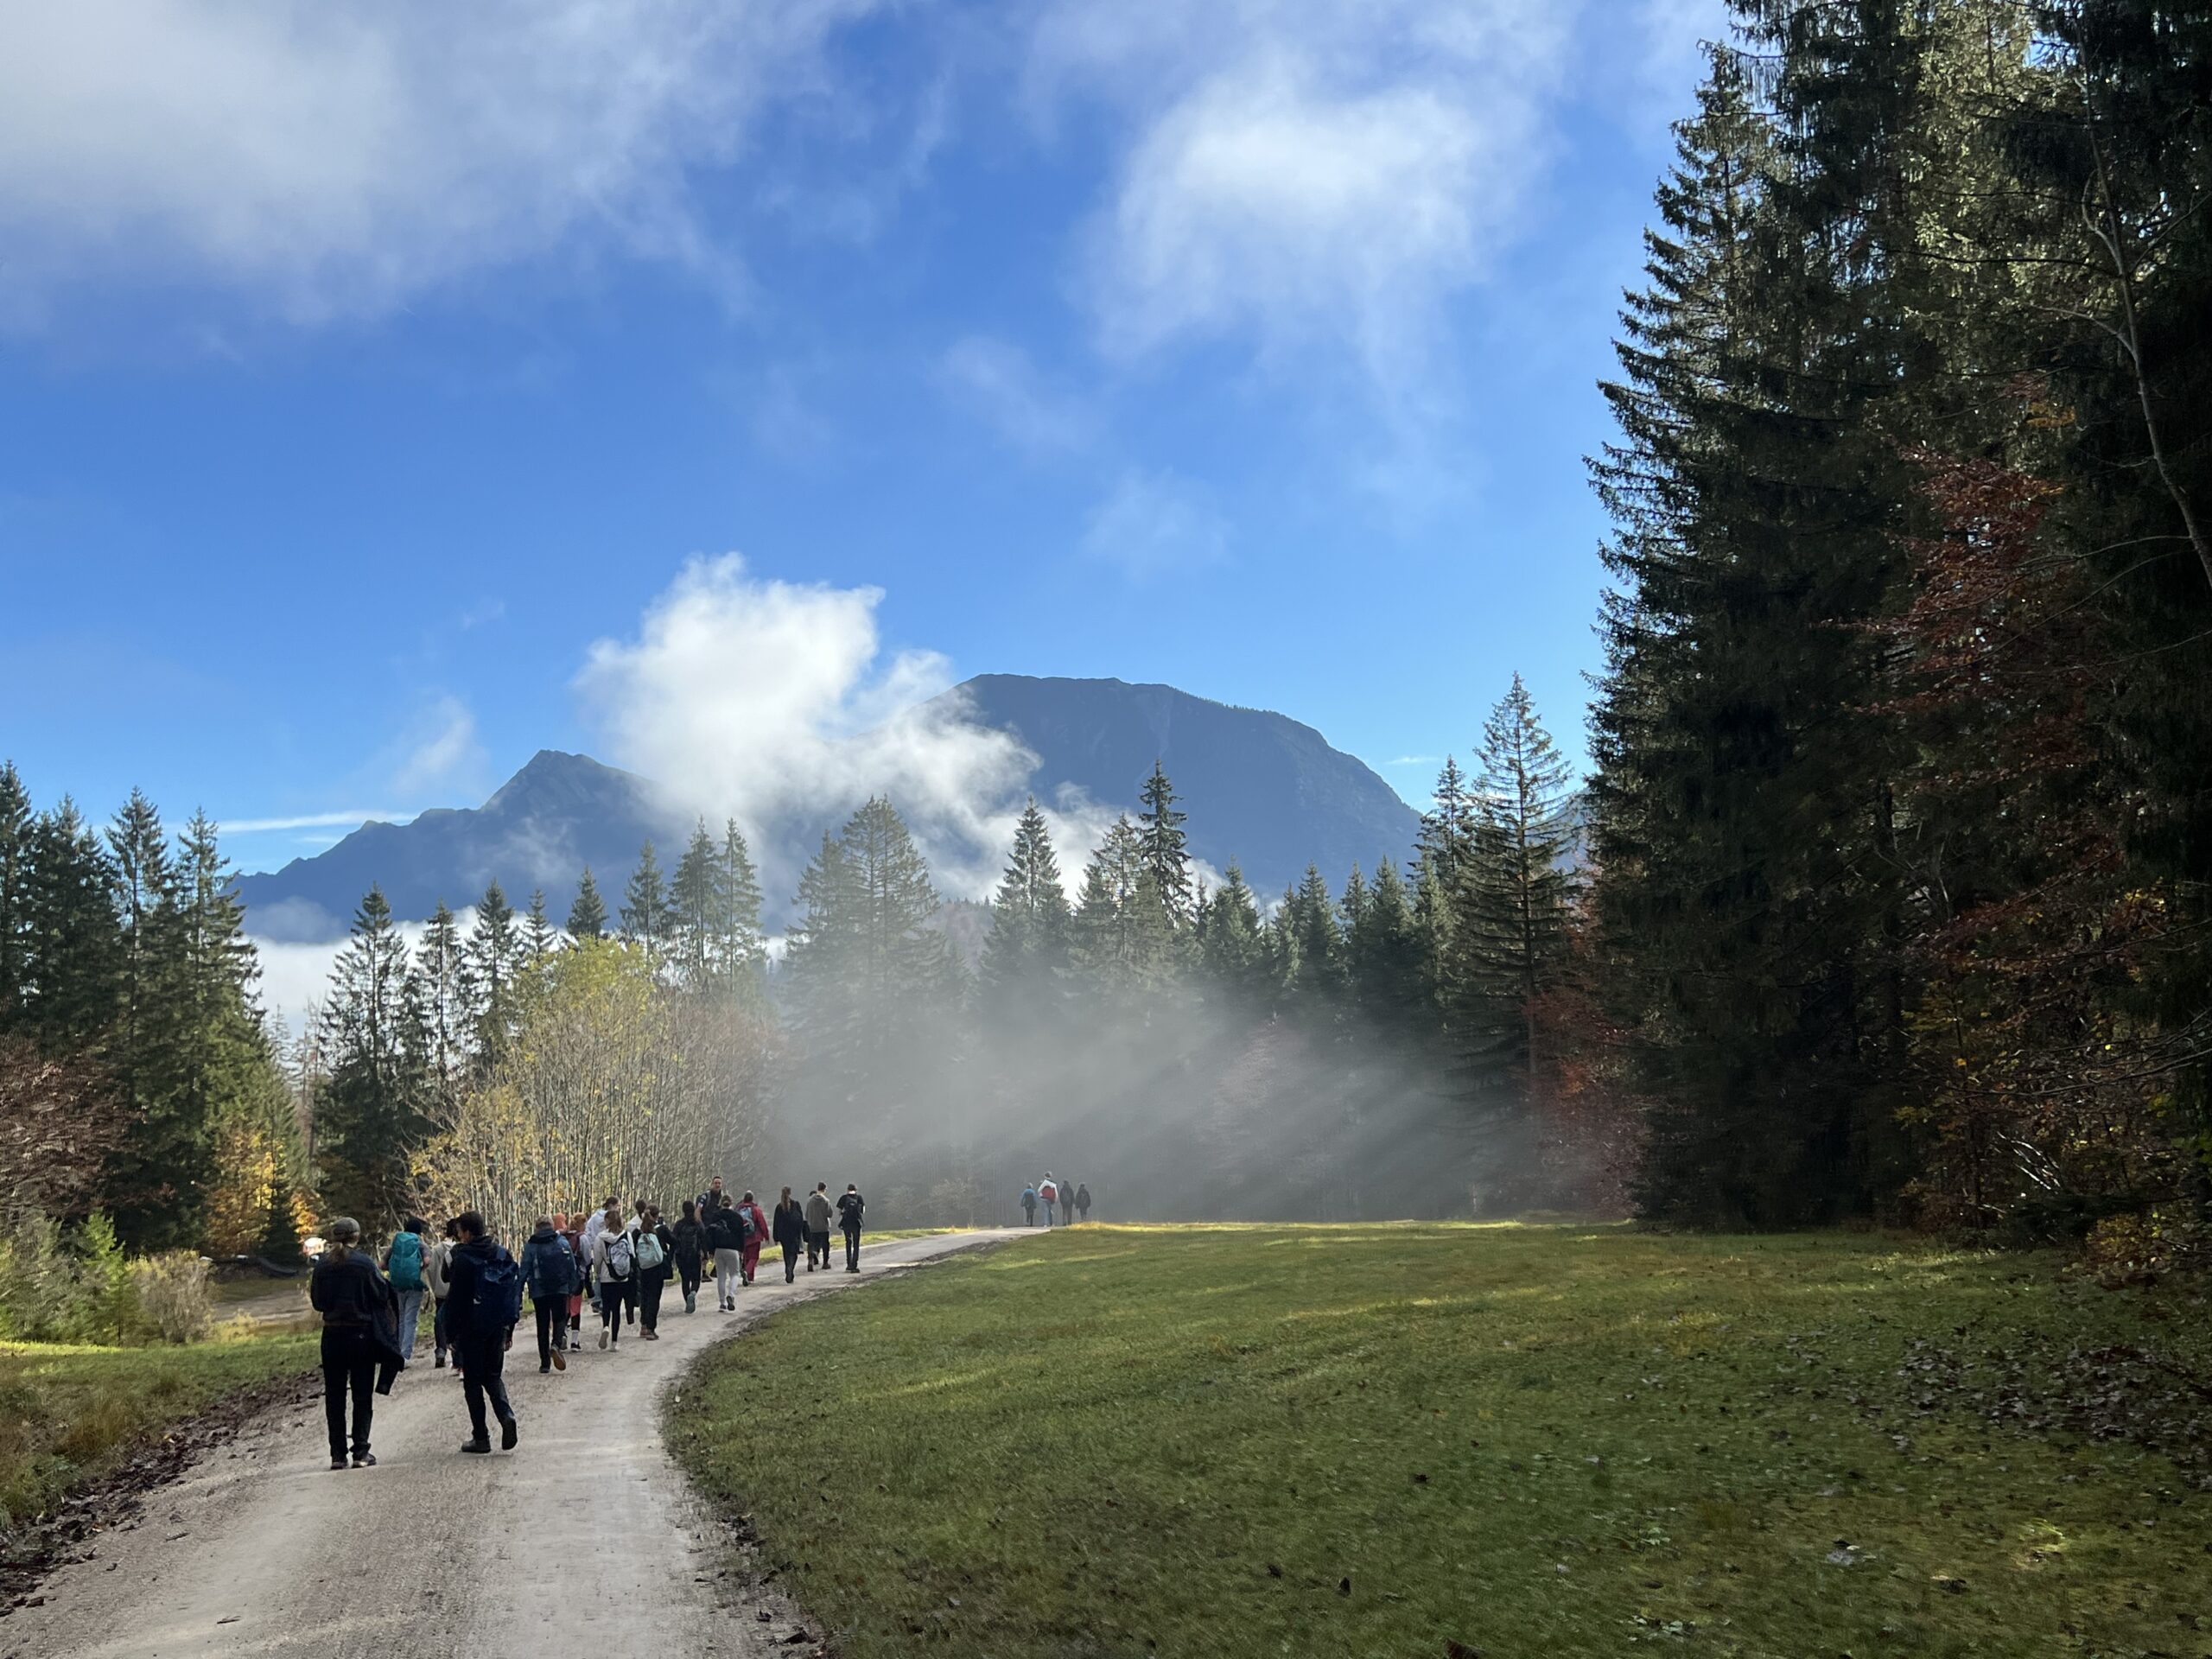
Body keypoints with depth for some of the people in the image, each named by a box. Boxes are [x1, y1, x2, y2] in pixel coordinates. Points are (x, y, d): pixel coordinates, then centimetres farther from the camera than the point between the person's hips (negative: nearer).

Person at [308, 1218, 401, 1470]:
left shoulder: (323, 1264, -2)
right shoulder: (364, 1262, -11)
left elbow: (316, 1302, 6)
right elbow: (382, 1294, -6)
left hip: (332, 1334, 3)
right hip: (362, 1333, -3)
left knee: (334, 1396, 11)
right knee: (362, 1394, 5)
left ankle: (337, 1454, 11)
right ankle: (361, 1453, 3)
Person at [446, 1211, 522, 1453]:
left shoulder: (463, 1259, -12)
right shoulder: (503, 1255, 6)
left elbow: (457, 1300, -12)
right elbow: (516, 1291, 10)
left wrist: (454, 1334, -5)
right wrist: (509, 1329, 16)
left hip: (472, 1329, -5)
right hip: (499, 1327, 5)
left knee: (473, 1380, 5)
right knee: (493, 1376, 17)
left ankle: (480, 1437, 5)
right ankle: (506, 1416, -8)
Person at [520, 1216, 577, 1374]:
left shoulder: (530, 1246, -2)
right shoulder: (563, 1242, 1)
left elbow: (524, 1270, -4)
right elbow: (572, 1267, 1)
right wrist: (572, 1287, 10)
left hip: (539, 1292, 0)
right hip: (560, 1290, 0)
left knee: (542, 1325, 9)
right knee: (560, 1319, 11)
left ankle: (545, 1363, 9)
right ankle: (556, 1344, -19)